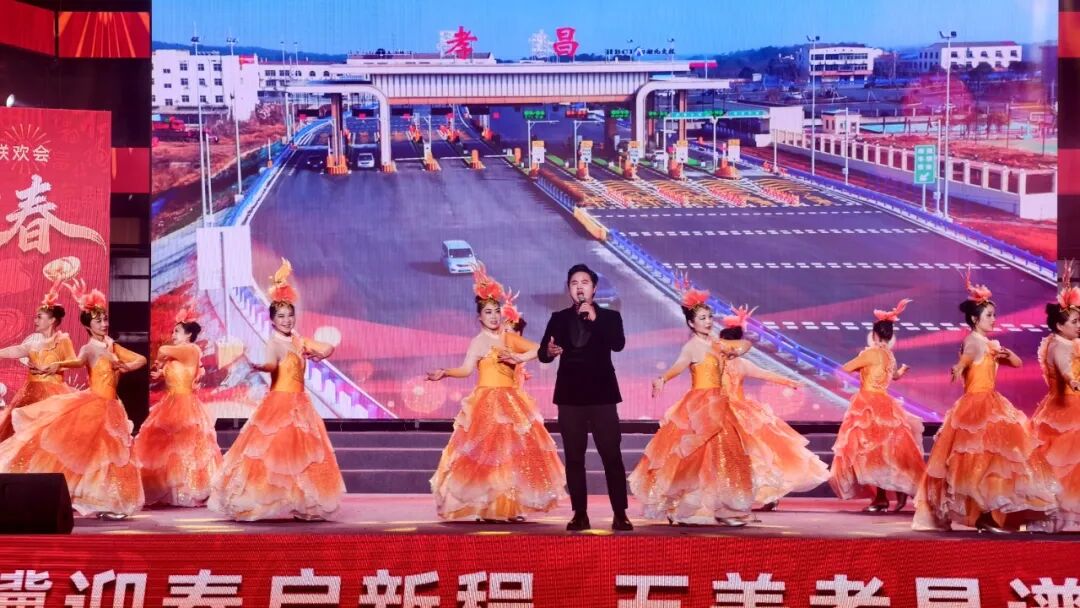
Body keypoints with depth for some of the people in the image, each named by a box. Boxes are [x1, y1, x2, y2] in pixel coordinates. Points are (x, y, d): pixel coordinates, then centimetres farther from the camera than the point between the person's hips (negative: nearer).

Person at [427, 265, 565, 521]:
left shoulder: (510, 338, 10)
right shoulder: (478, 342, -3)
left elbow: (538, 349, 6)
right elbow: (467, 369, -15)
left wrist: (519, 358, -11)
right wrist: (444, 374, -31)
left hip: (512, 402, 5)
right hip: (487, 403, -5)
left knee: (515, 453, 2)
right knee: (488, 454, -7)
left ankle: (512, 507, 4)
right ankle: (487, 509, -5)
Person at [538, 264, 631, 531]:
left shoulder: (610, 316, 6)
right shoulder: (558, 318, 10)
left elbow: (618, 344, -13)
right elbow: (542, 353, 1)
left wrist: (595, 319, -21)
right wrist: (549, 351, -22)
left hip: (602, 395, -2)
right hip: (570, 396, 2)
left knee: (612, 456, -6)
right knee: (574, 458, 2)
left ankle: (620, 514, -2)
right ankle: (580, 514, 6)